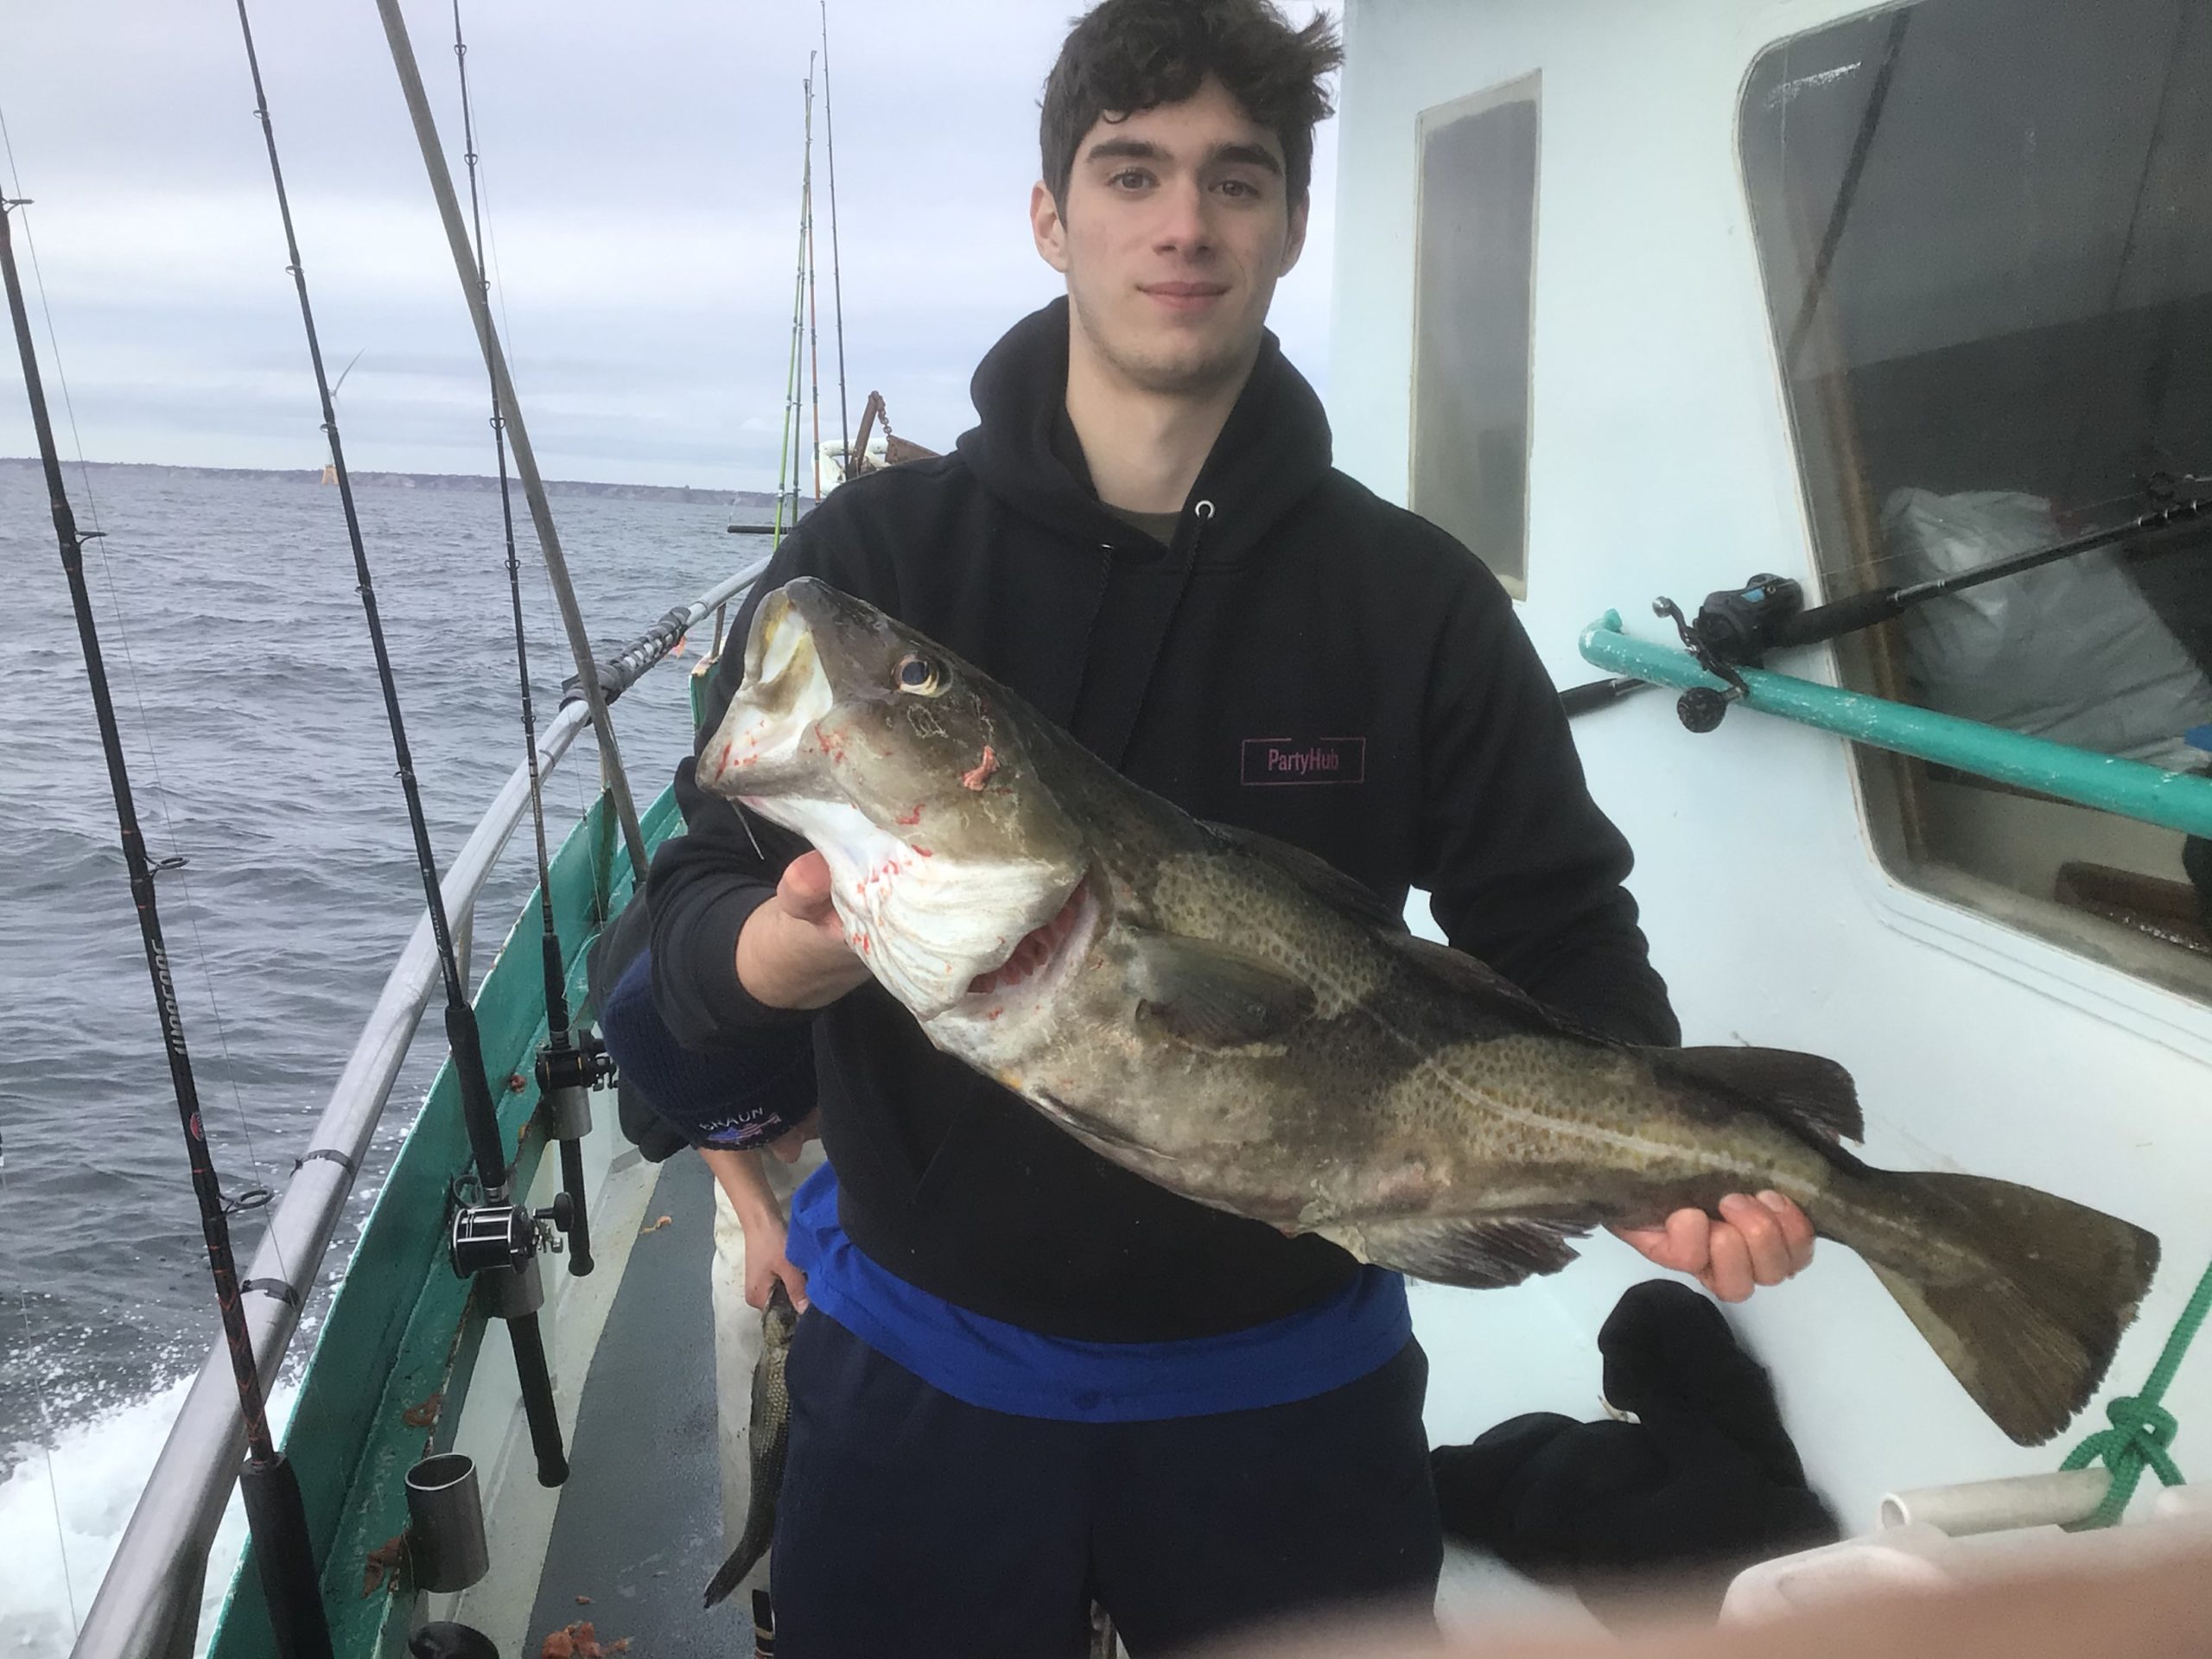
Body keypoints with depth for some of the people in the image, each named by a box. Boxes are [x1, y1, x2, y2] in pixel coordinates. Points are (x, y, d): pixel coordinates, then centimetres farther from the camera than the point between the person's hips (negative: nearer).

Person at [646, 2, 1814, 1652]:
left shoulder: (1419, 596, -4)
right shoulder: (871, 551, -6)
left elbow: (1554, 937, -3)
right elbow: (694, 916, -8)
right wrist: (794, 942, -31)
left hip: (1293, 1379, 1)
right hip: (923, 1368, 0)